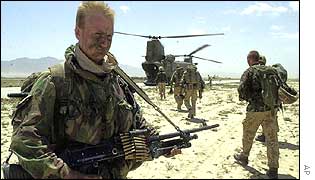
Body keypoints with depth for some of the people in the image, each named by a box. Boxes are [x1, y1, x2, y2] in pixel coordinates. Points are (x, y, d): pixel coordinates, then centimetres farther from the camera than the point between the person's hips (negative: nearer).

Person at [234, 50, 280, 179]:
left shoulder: (249, 72, -6)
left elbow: (242, 89, -17)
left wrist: (247, 98, 2)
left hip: (255, 109, -4)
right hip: (272, 108, 4)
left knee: (248, 135, 17)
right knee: (272, 138, 6)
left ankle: (244, 157, 35)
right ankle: (273, 170, 9)